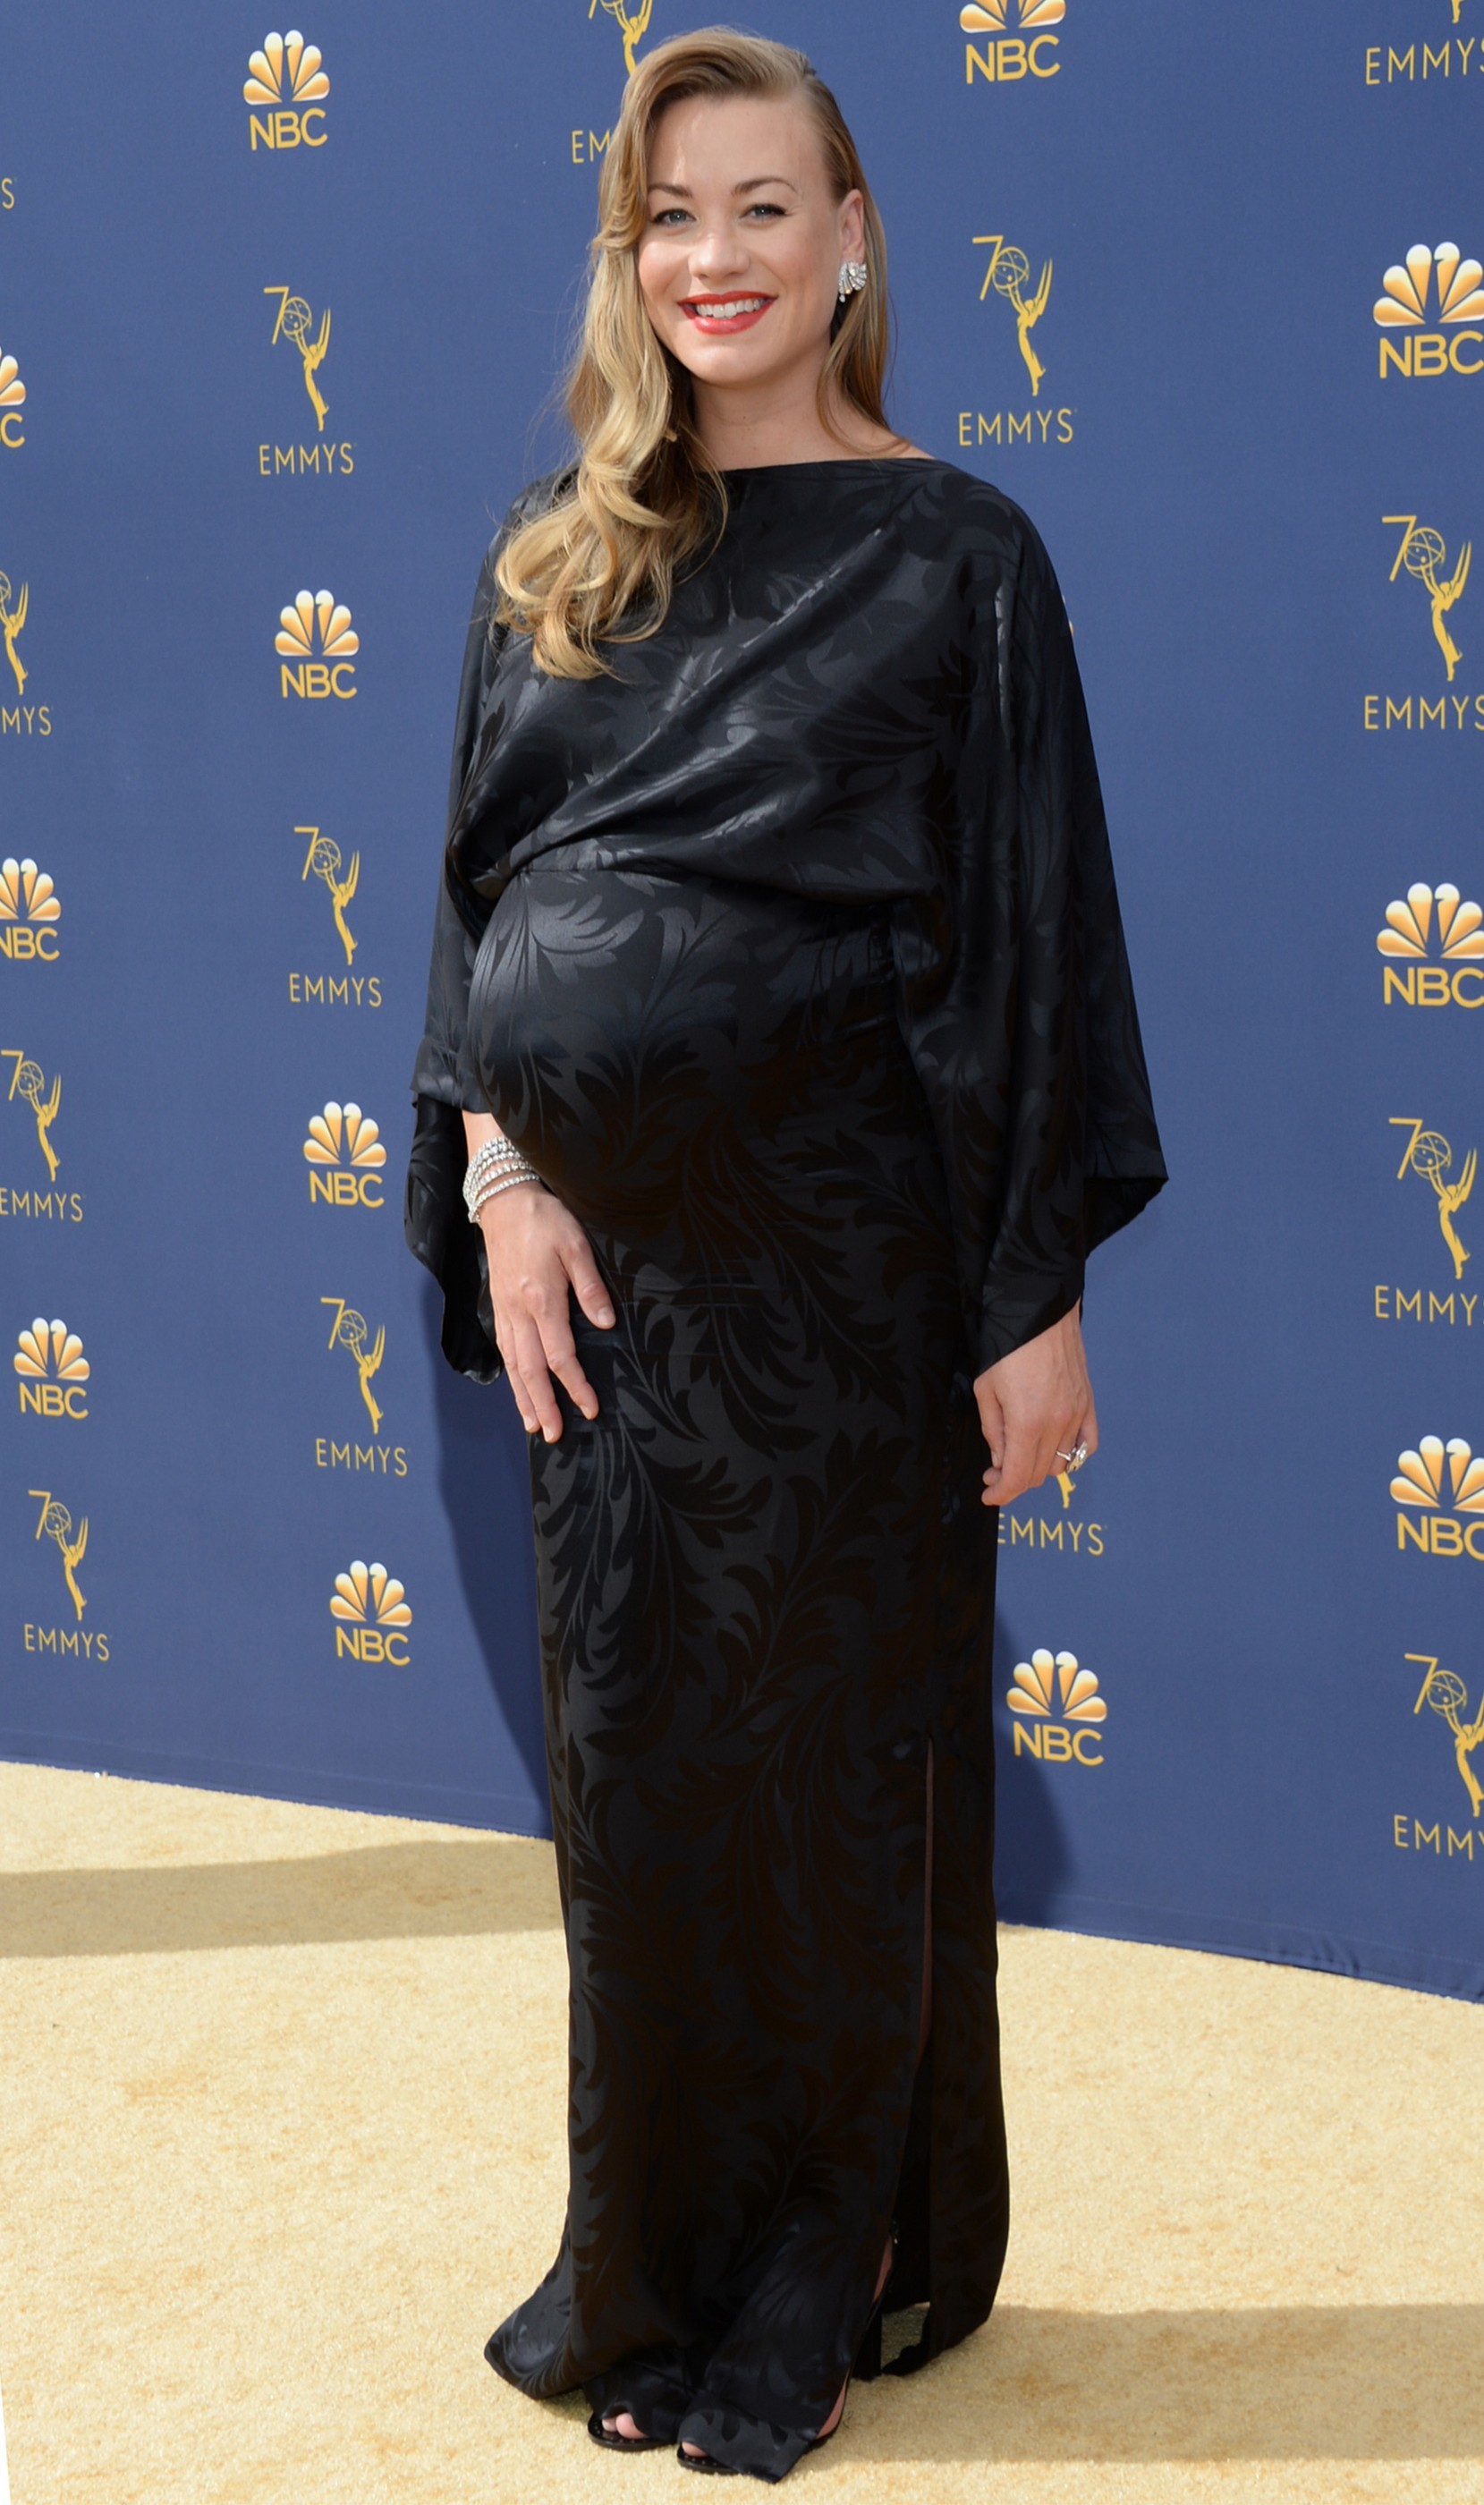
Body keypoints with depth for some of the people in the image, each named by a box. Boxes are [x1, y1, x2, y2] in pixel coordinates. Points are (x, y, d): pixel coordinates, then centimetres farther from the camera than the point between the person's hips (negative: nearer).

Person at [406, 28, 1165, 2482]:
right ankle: (651, 2259, 27)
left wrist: (1043, 1295, -9)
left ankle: (824, 2281, 23)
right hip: (596, 1239, 4)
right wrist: (501, 1172, -5)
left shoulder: (952, 557, -3)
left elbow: (1034, 928, -6)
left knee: (832, 1763, 5)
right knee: (631, 1755, 11)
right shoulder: (553, 553, 9)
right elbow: (480, 879, 9)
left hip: (830, 1241, -4)